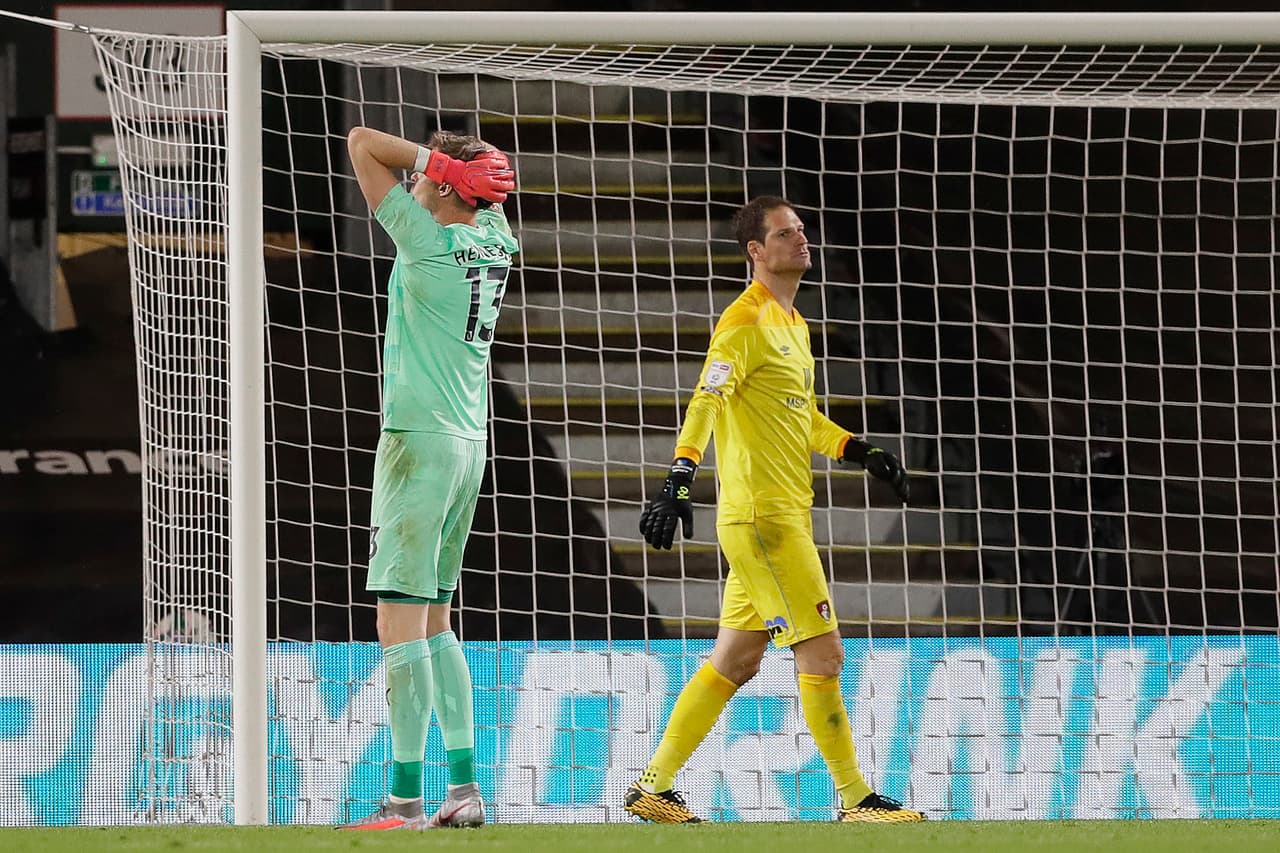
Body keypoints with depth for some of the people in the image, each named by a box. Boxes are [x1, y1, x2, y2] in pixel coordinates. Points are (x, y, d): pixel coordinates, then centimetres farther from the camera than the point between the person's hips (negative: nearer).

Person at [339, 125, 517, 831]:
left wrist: (430, 157, -4)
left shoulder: (430, 241, -13)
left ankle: (405, 799, -16)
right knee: (434, 622, 15)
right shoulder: (494, 241, 8)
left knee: (400, 621, -10)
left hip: (421, 441, -9)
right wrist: (471, 163, 9)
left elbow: (362, 143, -9)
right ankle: (465, 787, 10)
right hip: (469, 441, 9)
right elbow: (491, 176, 29)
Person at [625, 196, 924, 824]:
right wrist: (679, 481, -34)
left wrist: (861, 453, 22)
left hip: (787, 514, 10)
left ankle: (655, 787, 16)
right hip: (760, 514, -10)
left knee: (735, 660, 12)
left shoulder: (794, 325, 18)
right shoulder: (746, 321, -12)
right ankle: (854, 799, -5)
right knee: (822, 652, -9)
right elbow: (705, 401, -23)